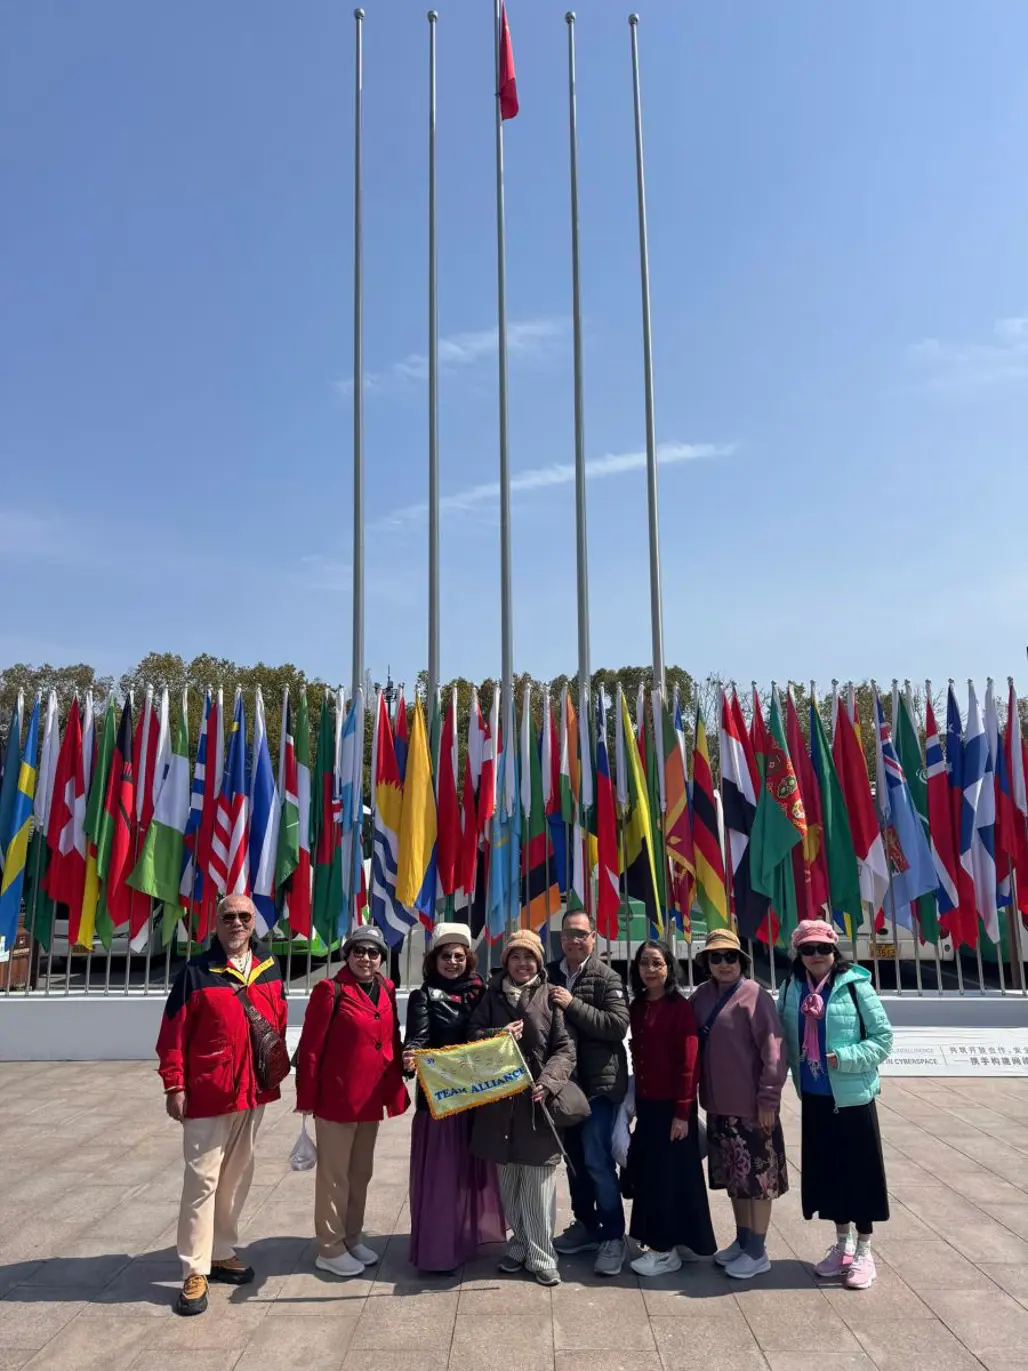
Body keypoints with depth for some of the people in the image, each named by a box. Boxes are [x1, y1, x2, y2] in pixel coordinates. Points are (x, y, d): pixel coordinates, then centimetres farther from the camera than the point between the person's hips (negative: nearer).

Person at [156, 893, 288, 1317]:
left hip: (254, 1091, 5)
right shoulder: (196, 972, -8)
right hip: (208, 1093, -5)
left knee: (238, 1175, 16)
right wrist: (174, 1086, -12)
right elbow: (173, 1035, -9)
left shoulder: (269, 968, 5)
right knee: (202, 1179, -1)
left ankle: (222, 1252, 31)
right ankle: (195, 1271, 9)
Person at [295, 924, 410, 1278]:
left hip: (371, 1099, 7)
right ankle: (330, 1249, 20)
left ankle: (352, 1238, 34)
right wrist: (307, 1097, -13)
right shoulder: (330, 991, -13)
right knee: (334, 1174, 6)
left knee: (361, 1172, 18)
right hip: (336, 1098, -6)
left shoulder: (386, 991, 5)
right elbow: (310, 1047, -13)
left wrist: (395, 1086, 9)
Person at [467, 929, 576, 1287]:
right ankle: (519, 1245, 27)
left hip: (537, 1101, -3)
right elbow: (472, 1037, 6)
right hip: (499, 1100, 3)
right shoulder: (492, 996, 8)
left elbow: (565, 1048, -1)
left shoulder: (550, 998, 1)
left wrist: (548, 1082, -16)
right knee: (508, 1181, 12)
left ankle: (540, 1256, 10)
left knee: (538, 1183, -1)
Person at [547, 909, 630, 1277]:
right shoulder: (550, 975, 5)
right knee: (573, 1158, 15)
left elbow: (618, 1025, -18)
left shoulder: (607, 977, -7)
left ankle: (612, 1237, 9)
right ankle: (585, 1225, 30)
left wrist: (573, 1004, -21)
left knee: (597, 1160, -4)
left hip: (599, 1082, -5)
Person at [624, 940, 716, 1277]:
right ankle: (657, 1243, 27)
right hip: (646, 1104, 7)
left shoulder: (680, 1007, -13)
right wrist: (635, 1100, 10)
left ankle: (668, 1251, 15)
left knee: (670, 1175, 3)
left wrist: (682, 1112, -17)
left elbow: (688, 1063, -15)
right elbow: (638, 1057, 11)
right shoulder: (636, 1007, 6)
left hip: (671, 1106, -6)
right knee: (648, 1173, 13)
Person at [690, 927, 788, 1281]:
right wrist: (701, 1092, 10)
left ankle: (757, 1251, 17)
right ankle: (742, 1240, 33)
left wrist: (769, 1097, -17)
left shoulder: (754, 995, -15)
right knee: (733, 1175, 18)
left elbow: (773, 1049, -17)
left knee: (757, 1175, 5)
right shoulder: (703, 996, 5)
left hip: (751, 1105, -7)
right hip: (719, 1105, 7)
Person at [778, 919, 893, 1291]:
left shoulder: (855, 986, -13)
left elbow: (883, 1037, -10)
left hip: (853, 1096, -4)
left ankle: (863, 1252, 22)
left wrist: (845, 1058, -19)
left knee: (860, 1171, 6)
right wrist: (797, 1078, 0)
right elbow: (785, 1038, 8)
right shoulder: (792, 989, -1)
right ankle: (842, 1245, 32)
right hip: (814, 1097, 4)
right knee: (826, 1170, 14)